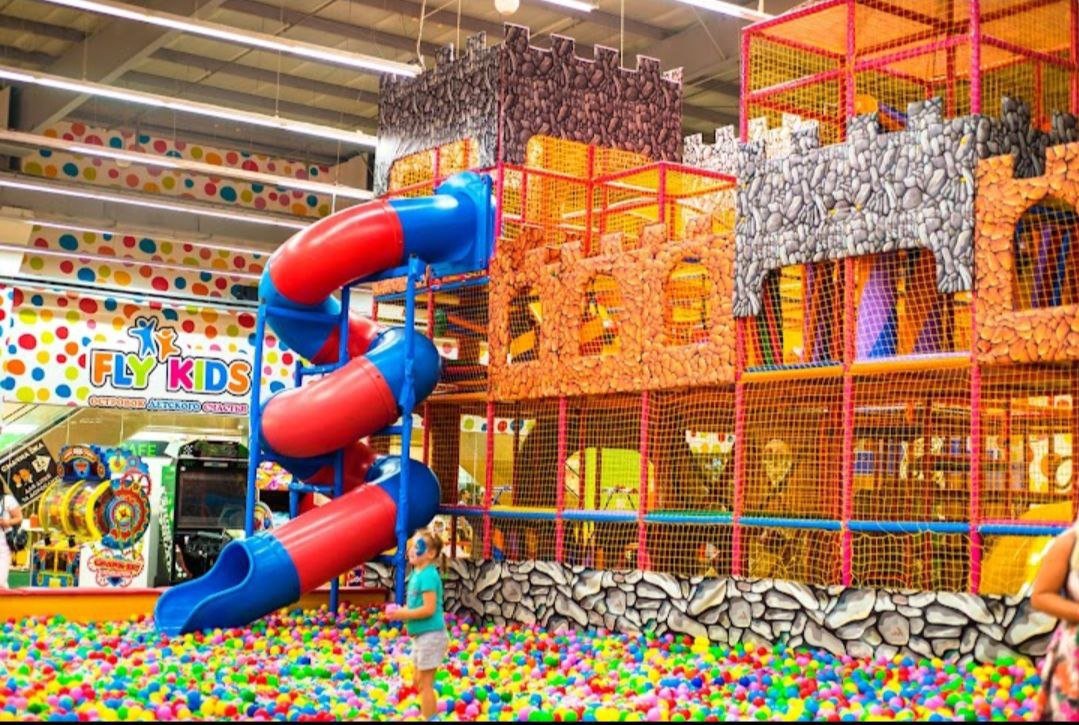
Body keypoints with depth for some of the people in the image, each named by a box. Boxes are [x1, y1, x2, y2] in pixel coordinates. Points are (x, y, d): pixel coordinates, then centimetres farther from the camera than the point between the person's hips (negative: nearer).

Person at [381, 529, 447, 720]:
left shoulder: (428, 576, -19)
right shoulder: (417, 574, 11)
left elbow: (429, 609, -25)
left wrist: (403, 614, -19)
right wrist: (399, 612, -1)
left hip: (430, 635, -10)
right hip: (421, 636, 10)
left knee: (425, 684, -4)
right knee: (419, 681, 18)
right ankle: (430, 716, 28)